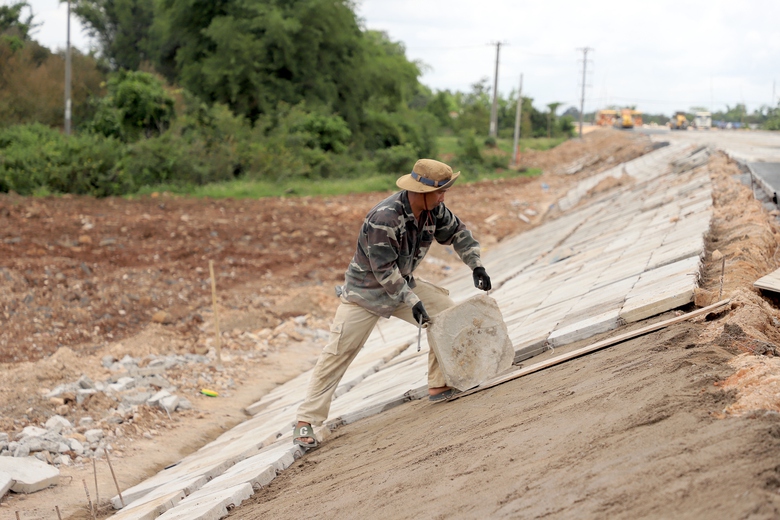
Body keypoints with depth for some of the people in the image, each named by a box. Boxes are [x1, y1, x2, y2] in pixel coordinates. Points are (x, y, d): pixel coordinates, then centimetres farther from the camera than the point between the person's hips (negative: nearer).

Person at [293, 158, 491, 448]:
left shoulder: (434, 210, -11)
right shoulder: (384, 218, -33)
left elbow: (456, 232, 7)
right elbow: (384, 270, -29)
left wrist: (476, 266, -2)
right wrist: (412, 301, -26)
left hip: (402, 284, 7)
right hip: (365, 292, -7)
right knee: (337, 355, -8)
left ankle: (440, 386, 7)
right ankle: (306, 421, -2)